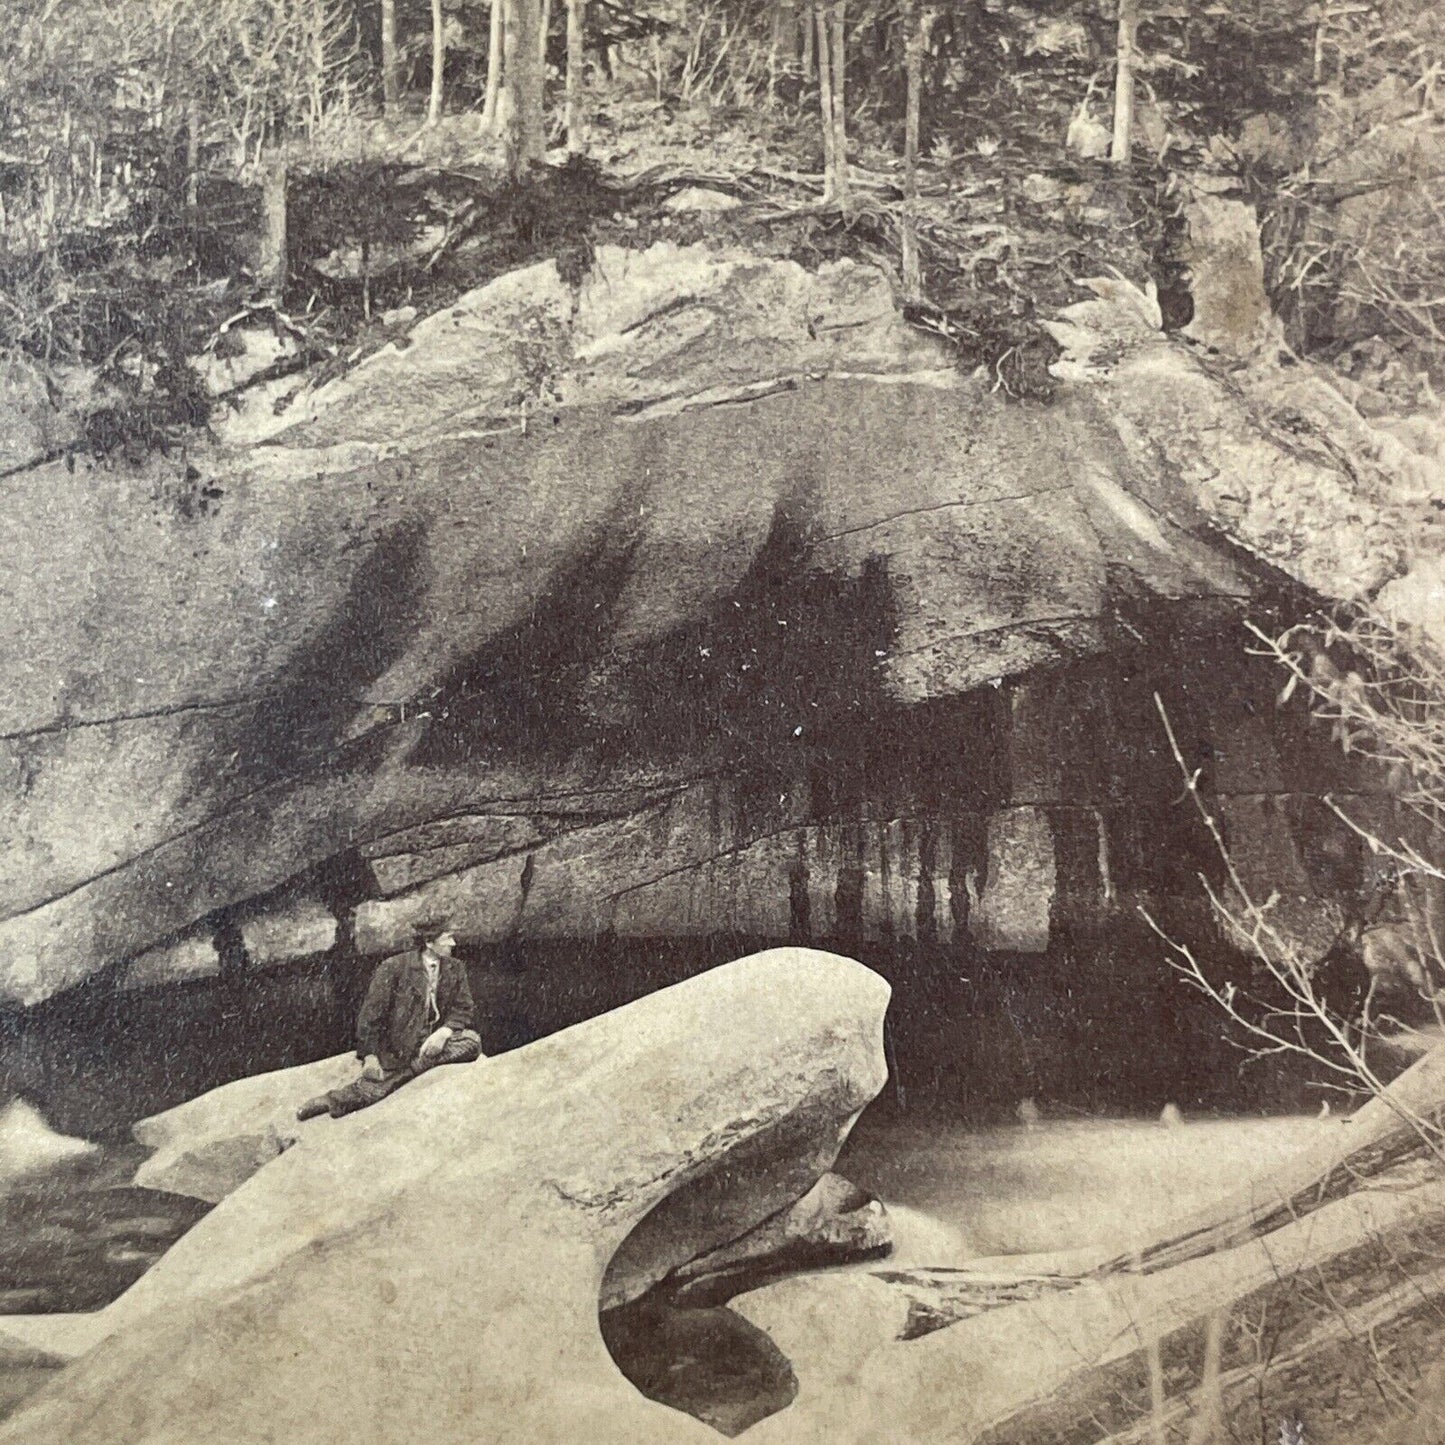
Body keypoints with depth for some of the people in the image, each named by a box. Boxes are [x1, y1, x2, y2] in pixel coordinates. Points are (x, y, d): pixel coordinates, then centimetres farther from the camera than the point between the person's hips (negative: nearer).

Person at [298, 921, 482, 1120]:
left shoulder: (455, 968, 6)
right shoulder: (393, 967, -7)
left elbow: (464, 1008, 5)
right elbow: (370, 1014, -6)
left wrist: (444, 1032, -16)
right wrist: (369, 1056, -15)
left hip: (435, 1040, 4)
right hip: (400, 1044, -3)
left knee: (471, 1041, -29)